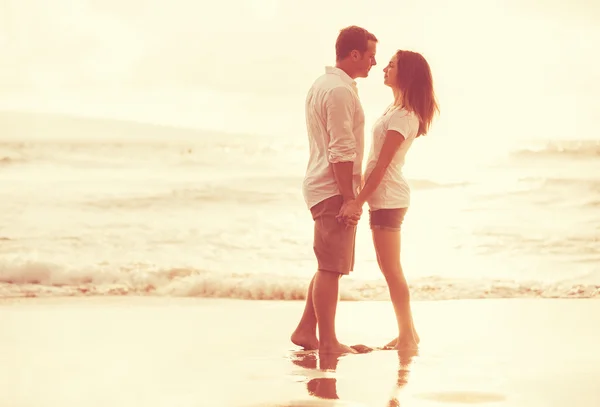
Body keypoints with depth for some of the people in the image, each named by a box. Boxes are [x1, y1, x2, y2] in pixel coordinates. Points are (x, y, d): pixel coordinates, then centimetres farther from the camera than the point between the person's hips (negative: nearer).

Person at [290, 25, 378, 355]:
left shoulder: (321, 85, 16)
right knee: (331, 267, -5)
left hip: (322, 186, 10)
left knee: (329, 265, 16)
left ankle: (306, 331, 19)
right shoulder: (340, 91, -16)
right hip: (334, 190, -10)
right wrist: (349, 198, -19)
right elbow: (341, 151, -20)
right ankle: (327, 342, -1)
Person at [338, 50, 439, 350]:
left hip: (388, 198, -10)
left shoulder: (402, 116, -17)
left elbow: (382, 165, -22)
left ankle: (407, 336, 4)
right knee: (387, 267, 14)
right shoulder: (397, 109, 12)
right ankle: (407, 333, 21)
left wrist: (358, 201, -24)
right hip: (384, 197, 10)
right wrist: (362, 197, 16)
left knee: (391, 269, -4)